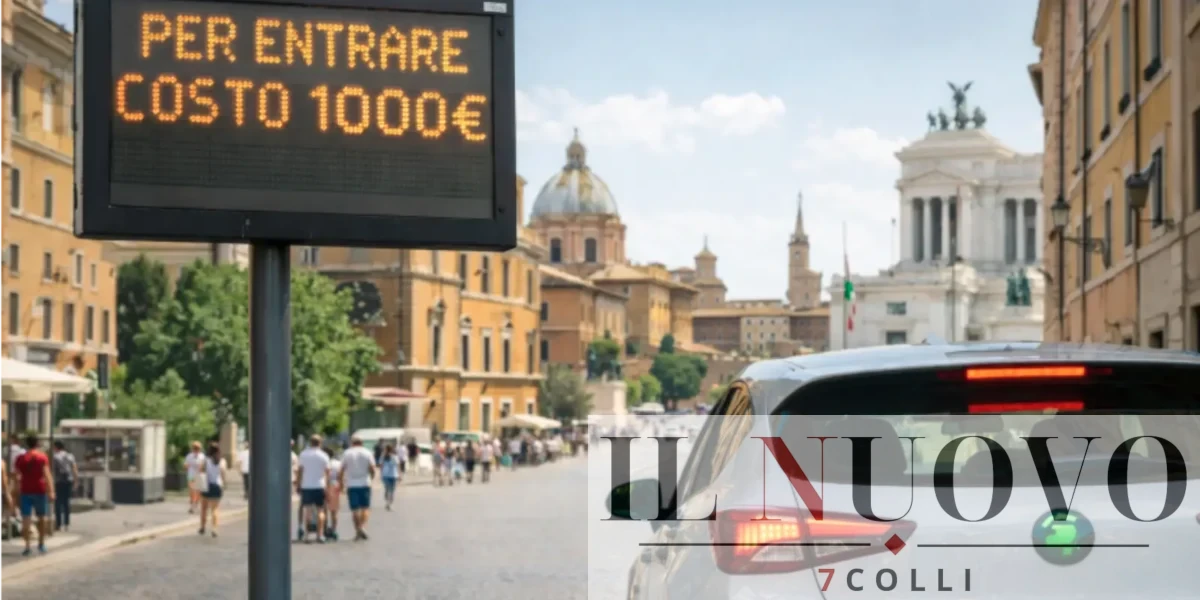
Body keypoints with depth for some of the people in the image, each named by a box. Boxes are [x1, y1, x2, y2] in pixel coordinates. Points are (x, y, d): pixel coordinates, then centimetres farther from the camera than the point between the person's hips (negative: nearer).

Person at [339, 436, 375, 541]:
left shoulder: (347, 454, 3)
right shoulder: (367, 453, 3)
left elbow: (342, 471, -1)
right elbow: (372, 469, -4)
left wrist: (341, 483, 10)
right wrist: (371, 478, 14)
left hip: (351, 485, 0)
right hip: (365, 484, 0)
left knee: (354, 509, 6)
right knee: (365, 507, 4)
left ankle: (357, 531, 4)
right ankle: (362, 527, -17)